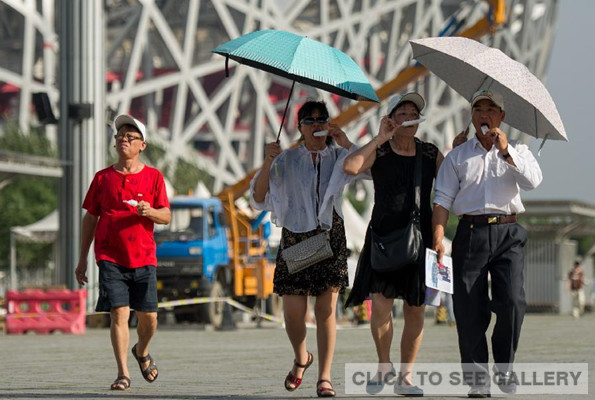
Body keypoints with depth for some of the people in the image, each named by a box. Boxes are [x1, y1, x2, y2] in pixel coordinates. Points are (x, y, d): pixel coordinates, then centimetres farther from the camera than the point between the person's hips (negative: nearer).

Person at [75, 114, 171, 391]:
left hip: (143, 258, 1)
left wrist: (150, 211, -22)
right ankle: (123, 373, -7)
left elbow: (166, 216, 2)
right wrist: (82, 259, 10)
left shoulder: (153, 177, 6)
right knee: (119, 314, -11)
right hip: (110, 257, 0)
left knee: (148, 317, 3)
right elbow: (90, 218, 11)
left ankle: (142, 351, 35)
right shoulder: (103, 178, 7)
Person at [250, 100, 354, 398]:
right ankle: (301, 359, 27)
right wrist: (267, 163, -15)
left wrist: (346, 144, -17)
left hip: (330, 236, 0)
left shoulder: (338, 156, 8)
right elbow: (258, 198, -1)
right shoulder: (287, 160, 6)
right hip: (295, 237, 0)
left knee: (326, 309, -7)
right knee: (293, 313, -3)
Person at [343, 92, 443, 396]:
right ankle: (383, 365, 9)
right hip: (384, 237, -2)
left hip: (420, 237, 2)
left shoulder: (431, 154, 10)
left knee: (415, 309, 2)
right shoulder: (378, 152, 3)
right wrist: (380, 139, -13)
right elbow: (350, 166, -17)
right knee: (381, 303, -14)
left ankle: (405, 377, 10)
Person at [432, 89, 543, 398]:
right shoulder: (458, 156, 15)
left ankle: (504, 369, 2)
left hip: (508, 233, -1)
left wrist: (506, 151, -10)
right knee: (469, 306, -5)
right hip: (471, 232, 1)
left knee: (512, 300, -15)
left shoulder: (517, 151, 16)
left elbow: (532, 181, -3)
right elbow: (443, 199, 7)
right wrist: (438, 239, -6)